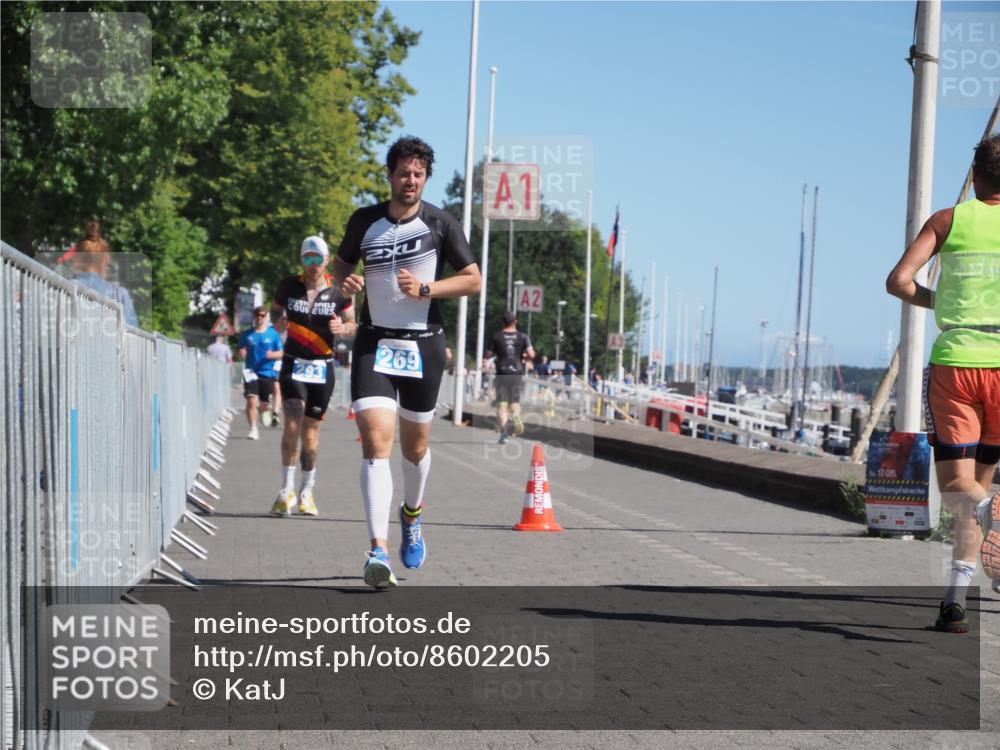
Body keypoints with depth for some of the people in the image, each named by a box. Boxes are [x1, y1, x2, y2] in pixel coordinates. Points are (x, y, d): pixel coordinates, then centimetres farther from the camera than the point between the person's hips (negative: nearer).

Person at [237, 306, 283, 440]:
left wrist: (272, 354, -17)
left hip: (267, 372, 0)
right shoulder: (247, 334, 5)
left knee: (265, 405, 8)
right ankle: (253, 429, -11)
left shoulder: (273, 334, 3)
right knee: (251, 401, -17)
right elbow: (239, 351, 12)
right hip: (251, 373, 0)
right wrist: (241, 352, -12)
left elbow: (281, 353, 5)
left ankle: (266, 411, 45)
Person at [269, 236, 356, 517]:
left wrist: (342, 328, -13)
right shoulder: (288, 286, 0)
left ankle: (306, 491, 21)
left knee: (311, 431, 6)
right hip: (293, 364, -1)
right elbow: (275, 311, 14)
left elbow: (352, 325, 9)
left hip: (322, 367, 1)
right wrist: (279, 322, -8)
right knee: (292, 424, -16)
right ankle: (287, 490, -9)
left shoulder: (339, 292, 0)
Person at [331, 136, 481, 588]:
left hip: (424, 344, 0)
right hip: (374, 343, 0)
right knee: (375, 441, -17)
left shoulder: (441, 224, -2)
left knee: (415, 446, 13)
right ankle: (378, 552, -23)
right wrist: (344, 281, -4)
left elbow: (473, 280, 0)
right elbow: (341, 263, 19)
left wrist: (425, 288, -14)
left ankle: (412, 515, 45)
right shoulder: (364, 221, 3)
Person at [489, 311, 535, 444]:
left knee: (502, 403, 1)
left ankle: (504, 431, -10)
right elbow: (531, 354, -6)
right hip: (517, 372, 1)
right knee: (514, 400, 15)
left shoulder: (497, 336, -1)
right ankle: (516, 416, -17)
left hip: (502, 372, -1)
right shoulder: (522, 336, 0)